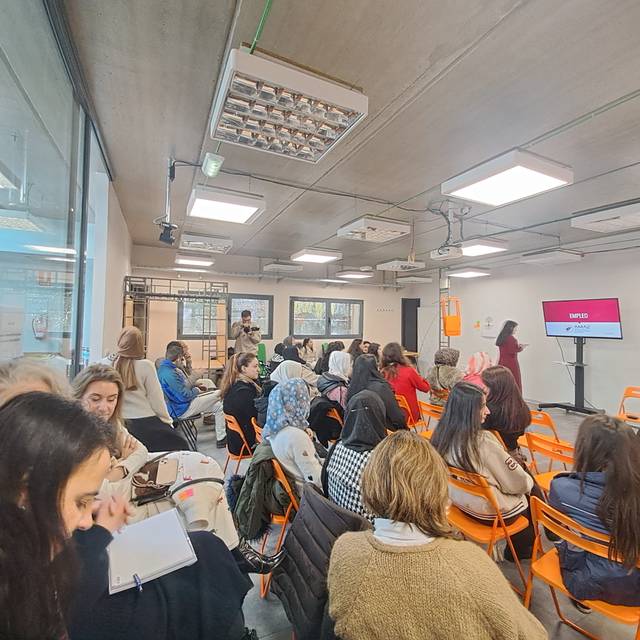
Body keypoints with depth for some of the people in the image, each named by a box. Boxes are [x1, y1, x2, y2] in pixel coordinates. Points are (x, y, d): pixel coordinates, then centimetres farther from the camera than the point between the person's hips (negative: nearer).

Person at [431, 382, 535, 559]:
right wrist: (528, 482, 4)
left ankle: (516, 549, 44)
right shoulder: (483, 441, -34)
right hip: (492, 512, -6)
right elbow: (519, 483, -19)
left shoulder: (441, 435, -14)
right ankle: (520, 550, 46)